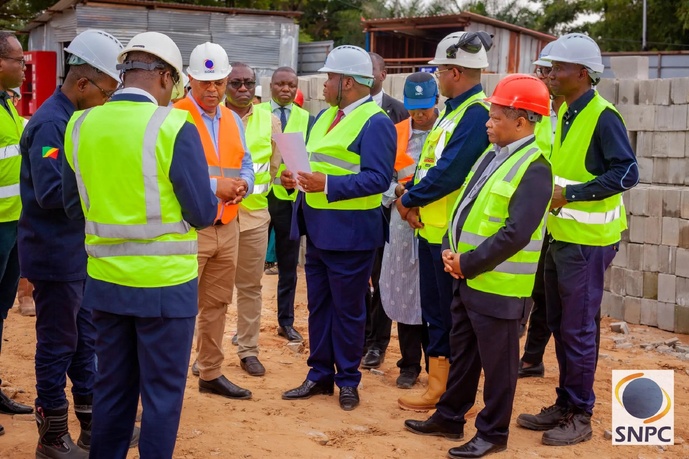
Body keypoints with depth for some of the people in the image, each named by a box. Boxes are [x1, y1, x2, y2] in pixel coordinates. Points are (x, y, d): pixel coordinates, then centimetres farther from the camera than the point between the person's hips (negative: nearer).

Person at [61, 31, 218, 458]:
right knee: (163, 390, 8)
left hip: (105, 279, 5)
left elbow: (75, 206, 11)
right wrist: (210, 202, 10)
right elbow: (203, 214, -11)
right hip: (164, 282, -5)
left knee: (112, 386, 18)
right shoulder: (175, 127, -15)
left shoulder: (80, 125, 1)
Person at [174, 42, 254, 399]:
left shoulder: (232, 120, 14)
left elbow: (246, 165, 17)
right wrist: (213, 185, -22)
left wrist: (243, 184, -5)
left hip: (227, 227, 7)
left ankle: (210, 373, 28)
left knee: (217, 304, 15)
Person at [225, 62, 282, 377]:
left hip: (254, 215, 2)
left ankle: (248, 351, 19)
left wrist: (252, 188, -3)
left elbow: (276, 166, 10)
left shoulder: (269, 121, 7)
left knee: (250, 286, 9)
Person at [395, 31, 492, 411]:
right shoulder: (452, 110, 14)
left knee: (455, 318, 1)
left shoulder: (478, 113, -18)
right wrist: (410, 198, -2)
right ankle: (439, 386, 28)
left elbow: (448, 172, -25)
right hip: (431, 228, 10)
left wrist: (407, 199, -12)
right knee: (435, 312, 16)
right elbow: (427, 164, 15)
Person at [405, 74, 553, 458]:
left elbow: (516, 234, -25)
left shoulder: (534, 167, -18)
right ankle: (450, 418, 33)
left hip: (497, 285, -9)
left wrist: (468, 263, -18)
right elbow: (466, 208, 15)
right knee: (462, 354, 19)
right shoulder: (492, 154, 10)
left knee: (496, 363, 6)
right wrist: (451, 251, 0)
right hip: (467, 278, 9)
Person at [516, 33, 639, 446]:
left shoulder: (603, 116, -16)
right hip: (560, 235, 8)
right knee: (560, 325, 15)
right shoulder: (565, 113, 10)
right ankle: (564, 405, 28)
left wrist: (571, 194, -23)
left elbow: (627, 173, -21)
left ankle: (581, 416, 13)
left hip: (587, 240, -8)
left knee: (578, 330, 0)